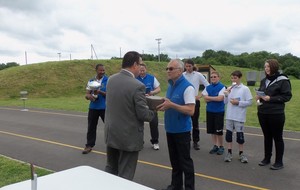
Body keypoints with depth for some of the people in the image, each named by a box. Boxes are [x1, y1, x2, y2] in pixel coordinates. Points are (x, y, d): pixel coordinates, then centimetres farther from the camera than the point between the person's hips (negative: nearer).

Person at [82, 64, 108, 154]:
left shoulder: (108, 80, -4)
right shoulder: (91, 81, 6)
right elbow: (86, 95, 5)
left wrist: (100, 92, -25)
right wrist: (89, 96, -19)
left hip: (105, 107, -3)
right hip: (93, 107, 3)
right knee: (91, 127, 10)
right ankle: (89, 145, 21)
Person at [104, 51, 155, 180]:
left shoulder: (110, 79, 0)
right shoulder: (137, 86, -22)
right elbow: (143, 115, -19)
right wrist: (152, 113, 3)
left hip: (111, 133, 7)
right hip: (129, 137, -7)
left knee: (110, 169, 23)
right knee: (125, 176, 9)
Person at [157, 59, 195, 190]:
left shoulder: (187, 87, -17)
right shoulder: (170, 86, 8)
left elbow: (190, 110, -23)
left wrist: (171, 105, -29)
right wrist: (164, 106, -2)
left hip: (182, 130, -7)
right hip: (170, 129, 8)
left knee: (185, 161, 5)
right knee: (174, 160, 17)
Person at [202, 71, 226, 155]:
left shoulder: (222, 87, -7)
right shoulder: (207, 87, 6)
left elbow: (220, 98, -17)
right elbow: (205, 99, -1)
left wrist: (209, 97, -7)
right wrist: (216, 98, -12)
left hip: (219, 111, -4)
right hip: (209, 111, 5)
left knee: (219, 130, 0)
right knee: (212, 130, 11)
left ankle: (221, 146, 16)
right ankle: (215, 145, 24)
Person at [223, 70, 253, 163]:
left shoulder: (245, 89, -5)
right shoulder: (229, 88, 7)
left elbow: (249, 102, -7)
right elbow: (225, 102, 9)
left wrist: (238, 102, -15)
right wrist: (226, 94, -7)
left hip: (239, 117, -4)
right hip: (229, 116, 4)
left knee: (239, 134, 5)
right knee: (228, 133, 8)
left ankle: (241, 154, 20)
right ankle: (229, 153, 20)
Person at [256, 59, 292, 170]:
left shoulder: (283, 80, -9)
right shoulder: (264, 80, 10)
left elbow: (287, 96, -12)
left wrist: (271, 98, -20)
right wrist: (259, 96, 0)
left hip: (276, 114, -6)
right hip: (263, 113, 6)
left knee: (277, 138, 5)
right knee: (267, 136, 17)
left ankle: (279, 162, 18)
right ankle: (267, 158, 30)